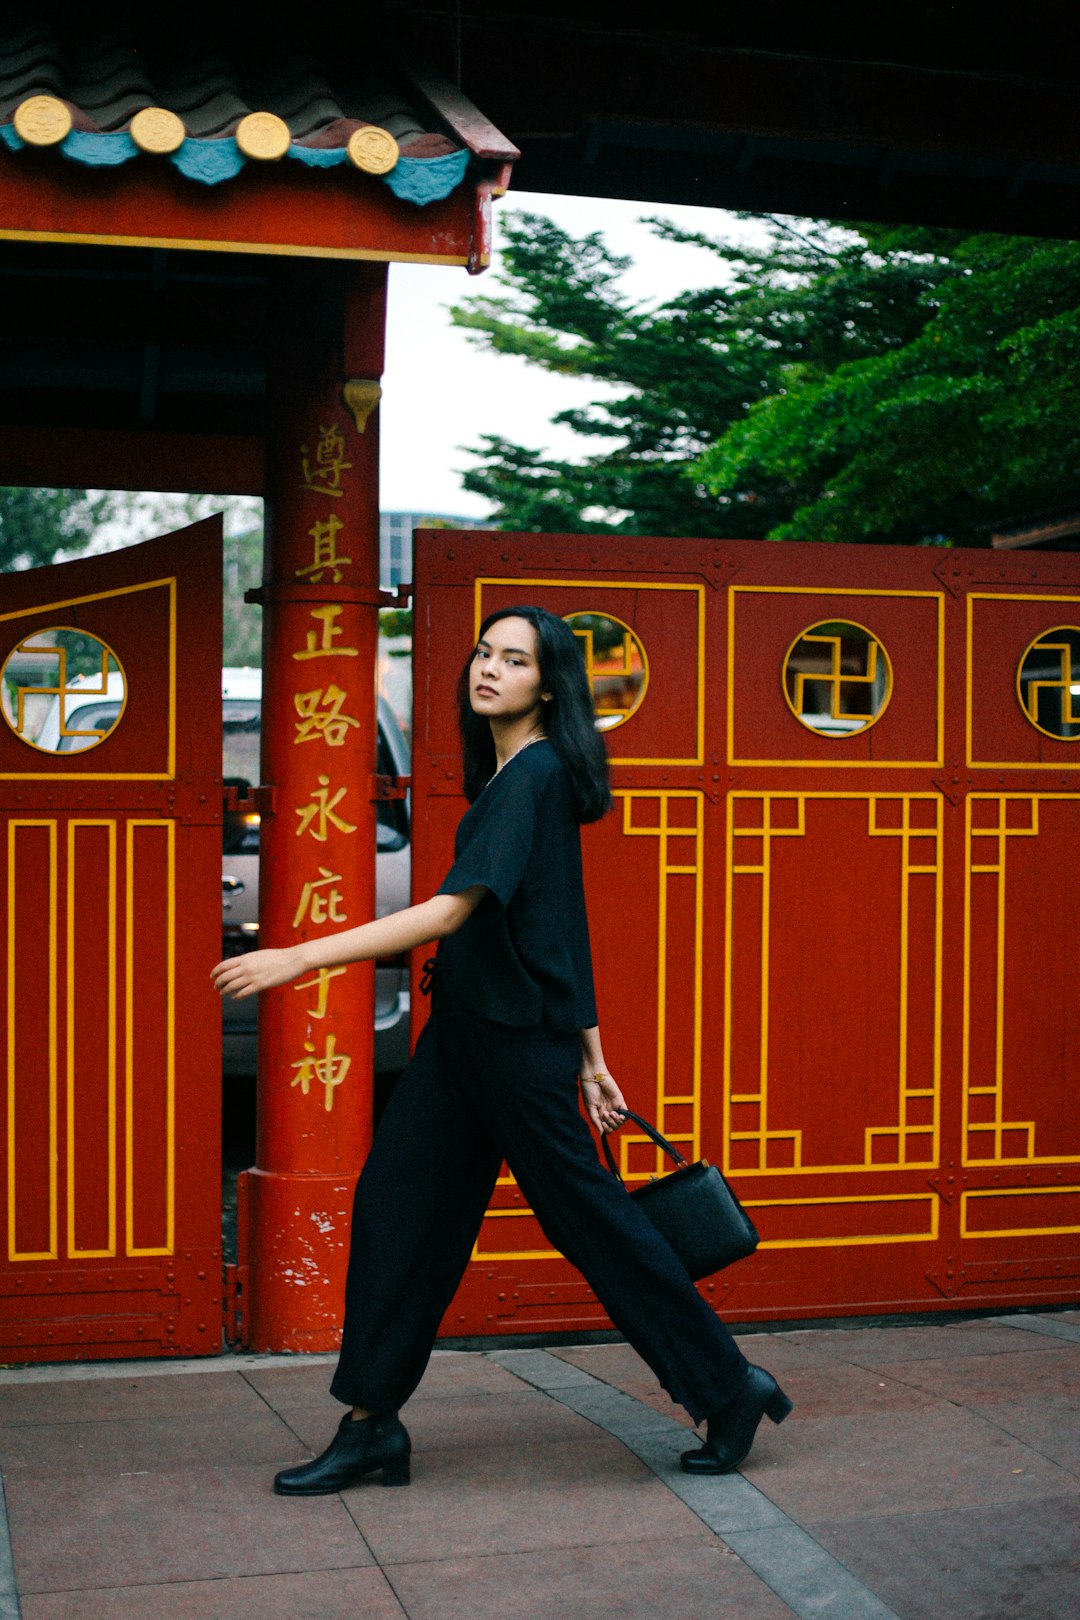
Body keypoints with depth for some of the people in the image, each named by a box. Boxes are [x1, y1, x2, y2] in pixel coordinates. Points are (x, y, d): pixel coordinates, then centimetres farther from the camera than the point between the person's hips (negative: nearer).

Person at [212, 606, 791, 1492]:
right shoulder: (510, 773, 13)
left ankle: (730, 1387, 17)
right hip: (468, 1028, 9)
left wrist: (300, 958, -28)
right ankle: (371, 1422, 15)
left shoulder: (534, 775, -17)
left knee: (590, 1218, 1)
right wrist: (590, 1054, 18)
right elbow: (559, 926, 16)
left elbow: (451, 910, -26)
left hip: (519, 1037, -9)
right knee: (397, 1202, 7)